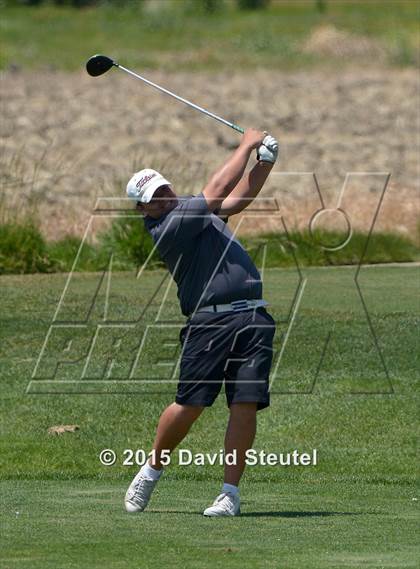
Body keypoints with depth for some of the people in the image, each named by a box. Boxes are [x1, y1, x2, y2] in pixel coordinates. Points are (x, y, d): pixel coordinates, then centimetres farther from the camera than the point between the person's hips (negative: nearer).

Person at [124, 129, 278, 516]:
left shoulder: (194, 211, 22)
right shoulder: (167, 228, -6)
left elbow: (238, 198, 29)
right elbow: (218, 190, -8)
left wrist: (265, 162, 12)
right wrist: (246, 146, 3)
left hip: (253, 317, 6)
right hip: (209, 322, -6)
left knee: (246, 405, -5)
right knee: (189, 405, -8)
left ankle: (231, 492, -2)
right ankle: (152, 469, 16)